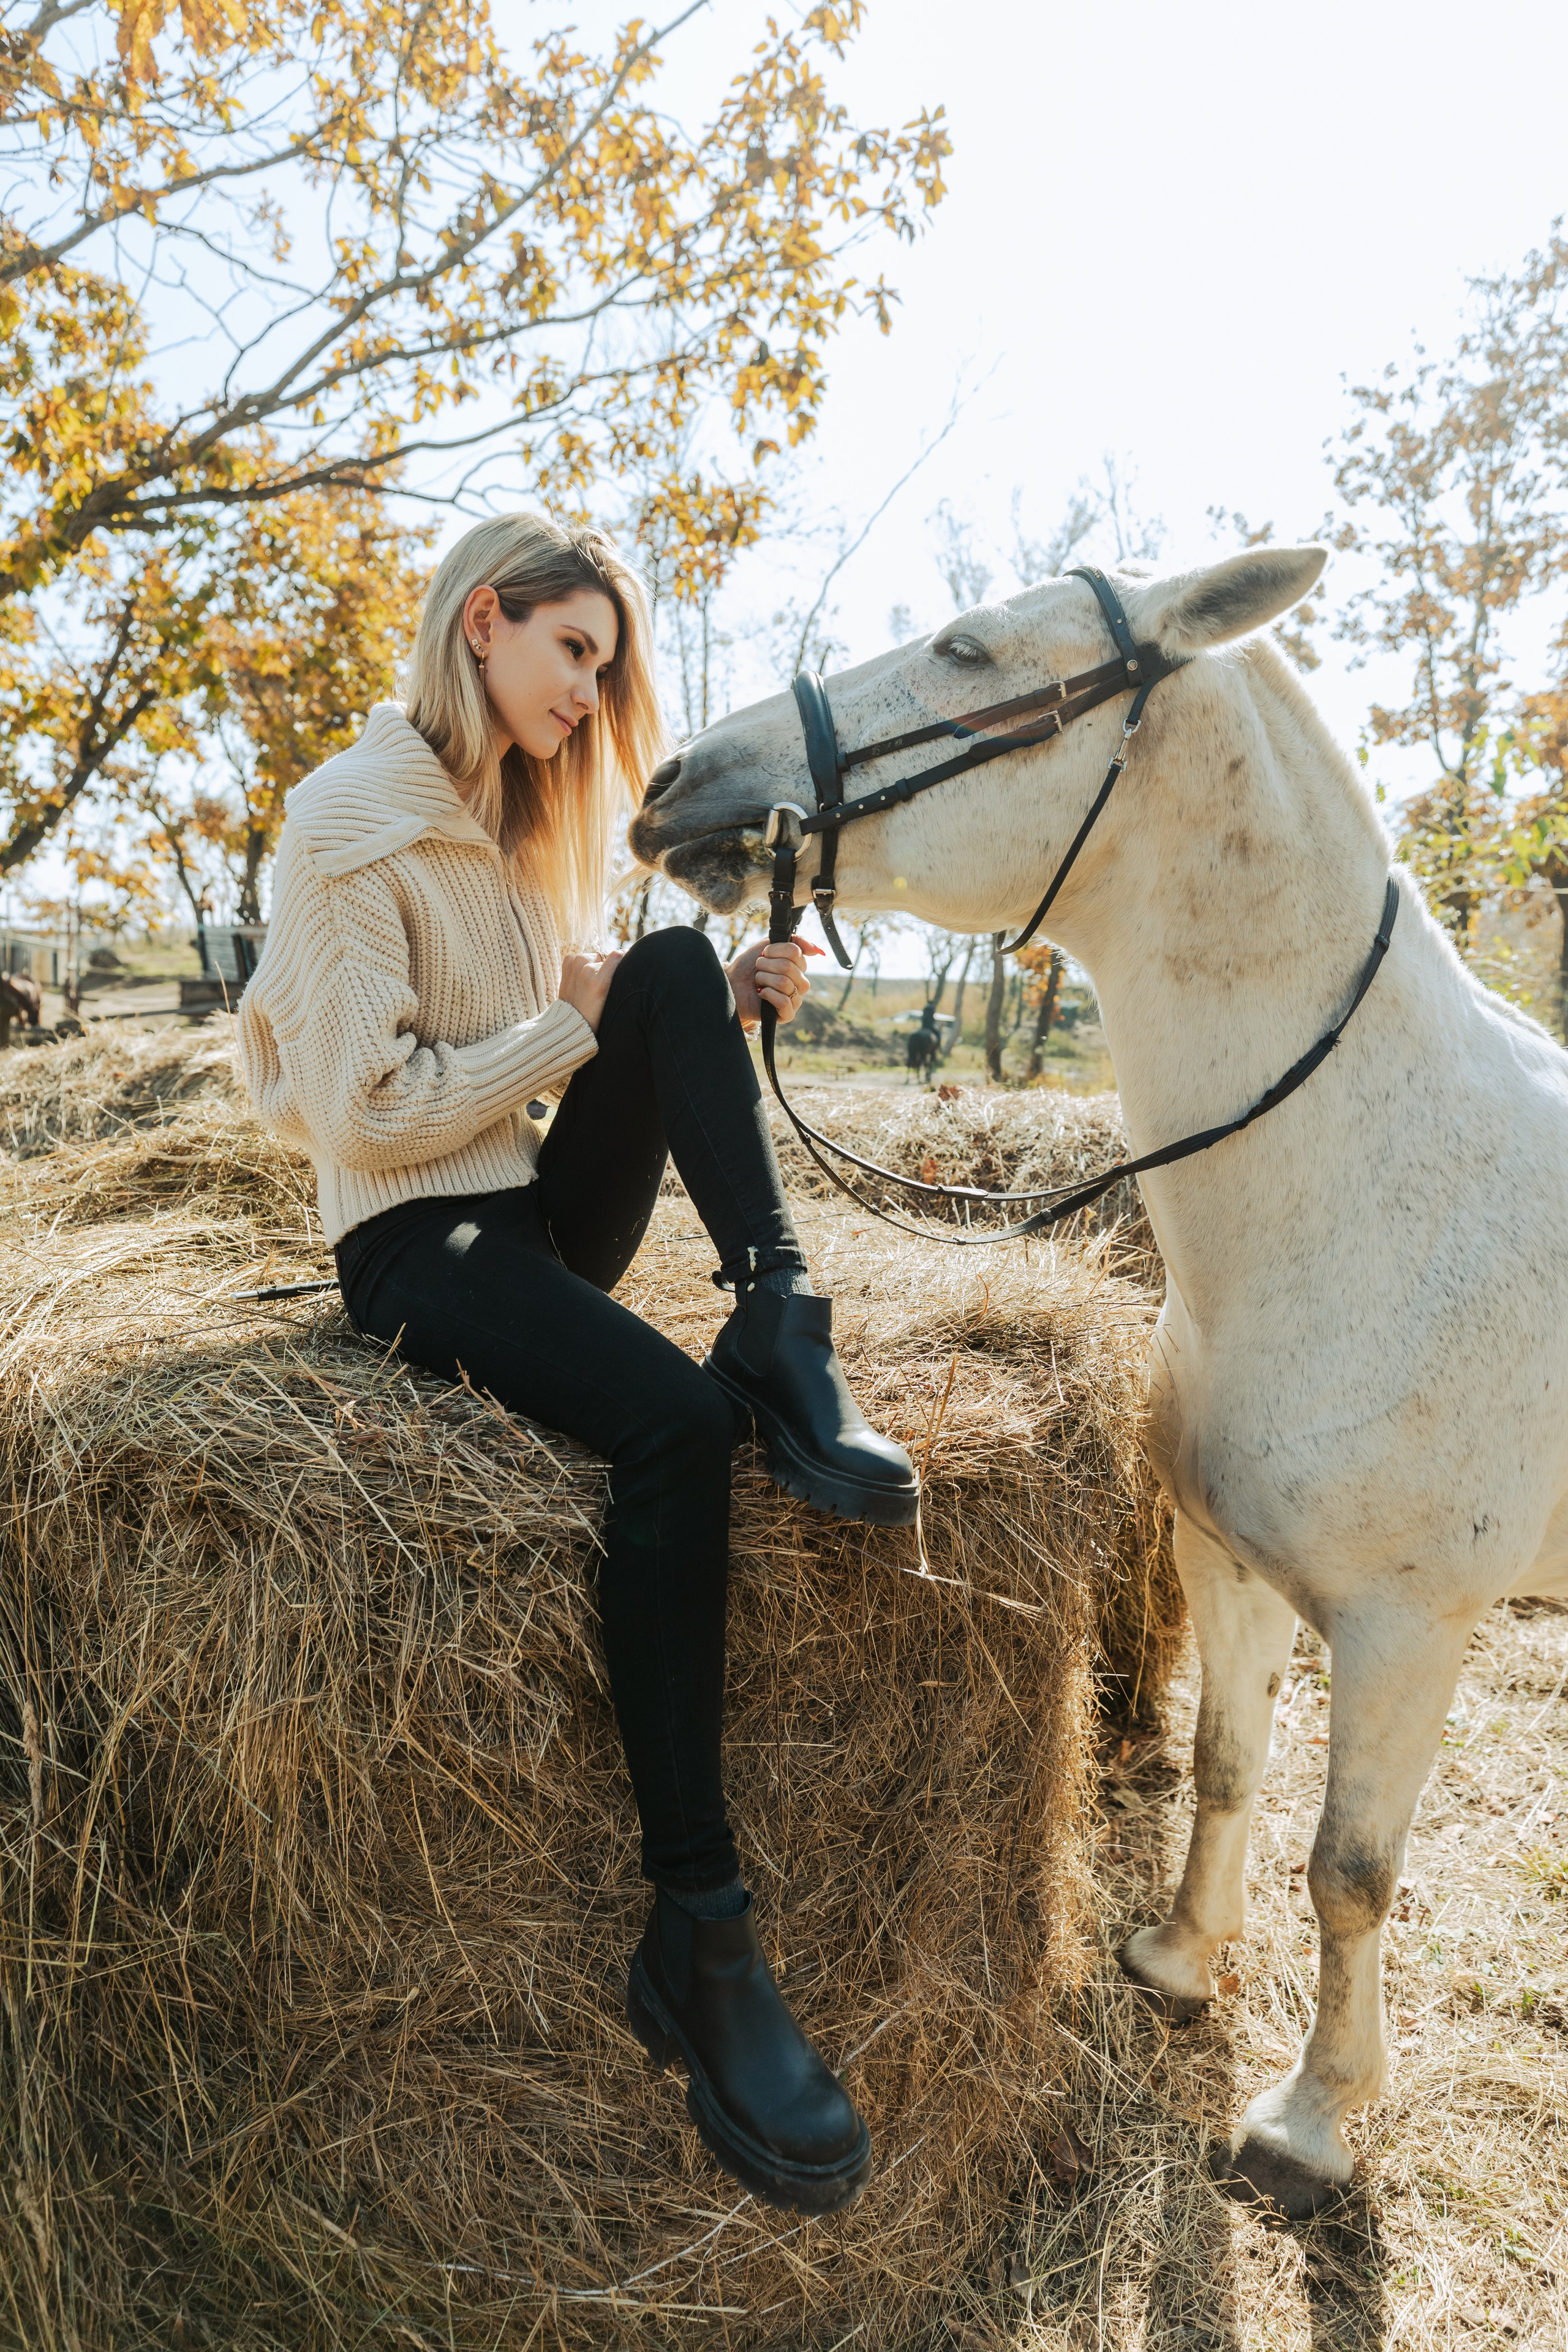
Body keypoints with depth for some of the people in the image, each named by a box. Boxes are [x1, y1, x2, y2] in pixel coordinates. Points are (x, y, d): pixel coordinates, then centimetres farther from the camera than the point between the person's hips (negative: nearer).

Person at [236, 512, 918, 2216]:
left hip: (548, 1213, 8)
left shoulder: (528, 825, 18)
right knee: (673, 1417, -33)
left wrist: (723, 1006, -4)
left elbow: (599, 1043, 14)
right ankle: (695, 1935, -25)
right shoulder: (352, 824, -8)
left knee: (676, 963, -12)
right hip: (413, 1244, -7)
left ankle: (782, 1335, -22)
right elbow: (371, 1114, -16)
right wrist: (573, 1026, -11)